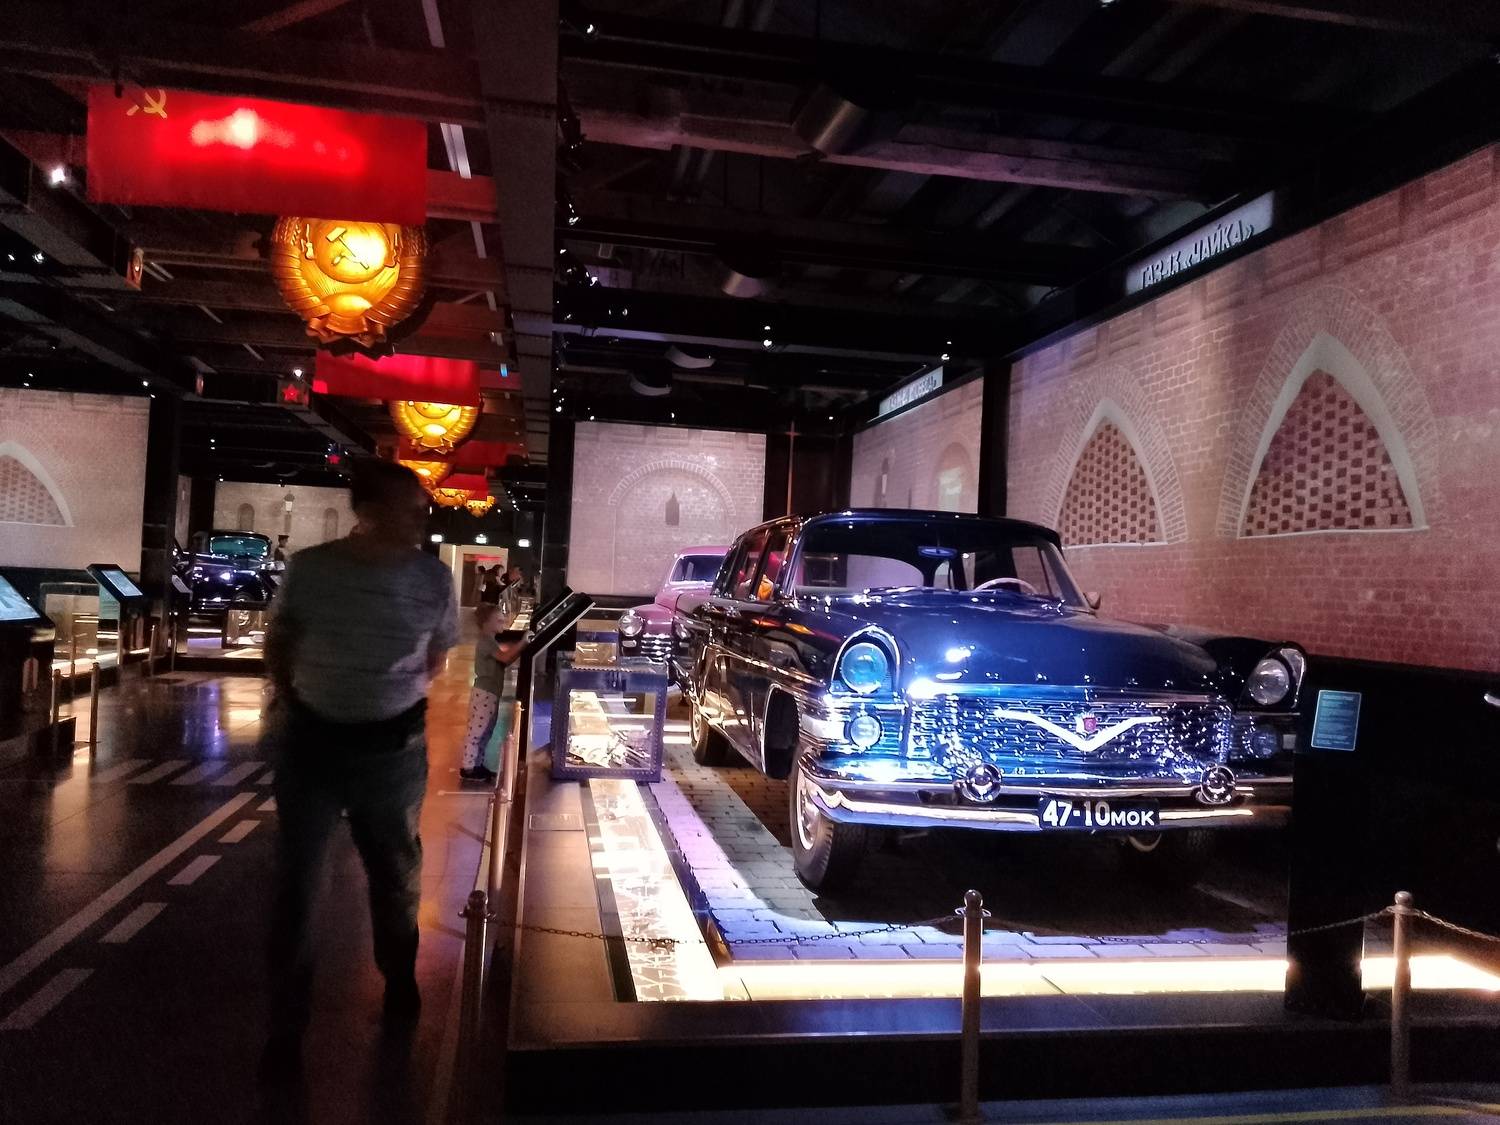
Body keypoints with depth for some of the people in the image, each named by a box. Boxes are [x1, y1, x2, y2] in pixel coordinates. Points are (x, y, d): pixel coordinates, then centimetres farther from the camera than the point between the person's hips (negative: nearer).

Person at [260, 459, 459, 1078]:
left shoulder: (434, 578, -10)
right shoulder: (310, 568, -11)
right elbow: (279, 641, 8)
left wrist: (393, 695, 1)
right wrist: (287, 700, 4)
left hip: (393, 746, 1)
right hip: (311, 739, 0)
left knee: (395, 872, 18)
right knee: (296, 882, 5)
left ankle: (400, 982, 44)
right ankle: (287, 1025, 23)